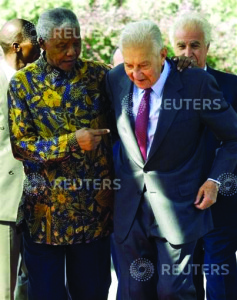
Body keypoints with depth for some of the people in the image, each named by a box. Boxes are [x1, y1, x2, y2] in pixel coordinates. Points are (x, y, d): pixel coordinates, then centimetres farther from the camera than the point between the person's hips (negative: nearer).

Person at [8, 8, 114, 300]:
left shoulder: (99, 74, 1)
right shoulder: (23, 83, -3)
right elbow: (20, 145, -7)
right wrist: (71, 142, -19)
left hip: (96, 207, 1)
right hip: (45, 209, -1)